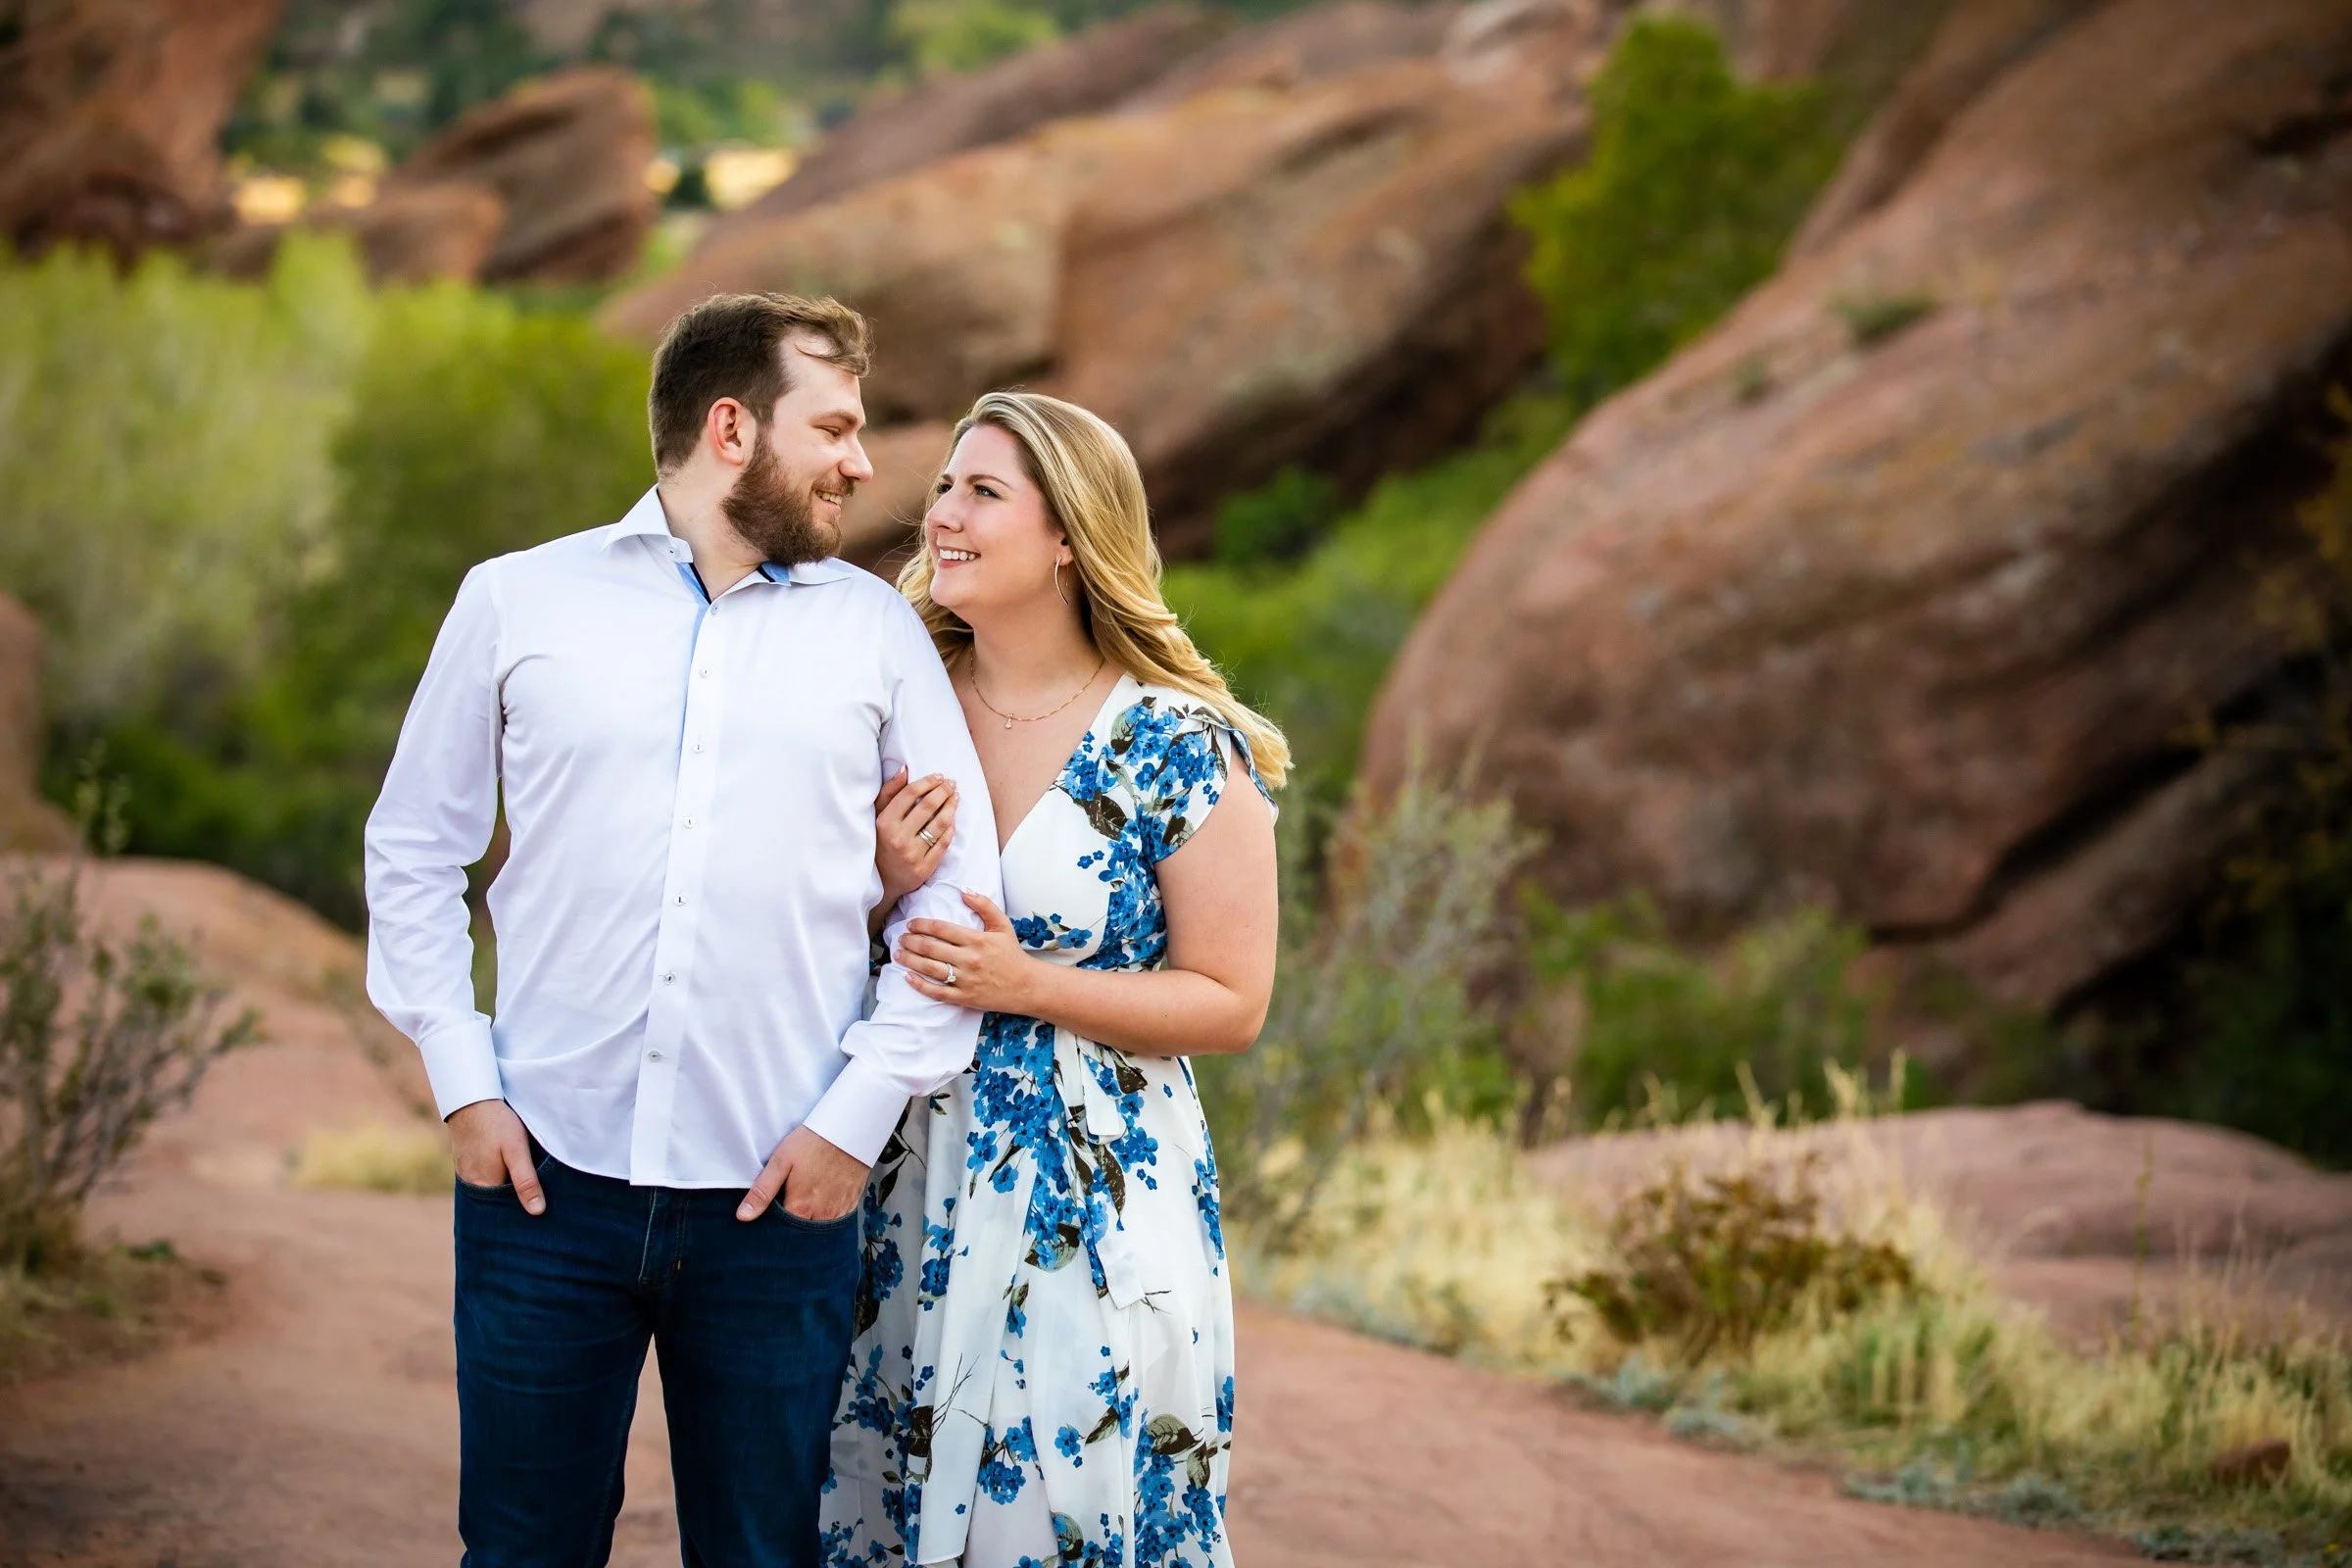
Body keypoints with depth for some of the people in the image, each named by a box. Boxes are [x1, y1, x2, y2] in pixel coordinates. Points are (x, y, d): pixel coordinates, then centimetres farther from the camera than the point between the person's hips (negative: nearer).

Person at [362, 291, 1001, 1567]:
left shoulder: (877, 631, 7)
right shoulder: (517, 602, 5)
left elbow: (957, 891, 7)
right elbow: (412, 850, 9)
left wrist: (859, 1113, -2)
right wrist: (463, 1082, -1)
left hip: (778, 1198, 1)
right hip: (544, 1175, 0)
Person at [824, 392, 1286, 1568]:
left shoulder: (1182, 749, -9)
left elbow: (1232, 1003, -8)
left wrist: (1026, 985, -16)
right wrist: (881, 888, -8)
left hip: (1096, 1206, -4)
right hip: (907, 1192, 4)